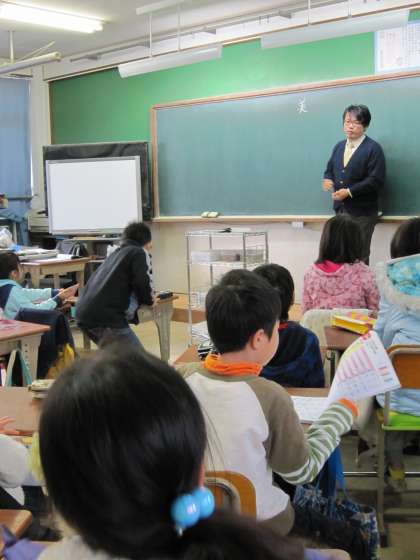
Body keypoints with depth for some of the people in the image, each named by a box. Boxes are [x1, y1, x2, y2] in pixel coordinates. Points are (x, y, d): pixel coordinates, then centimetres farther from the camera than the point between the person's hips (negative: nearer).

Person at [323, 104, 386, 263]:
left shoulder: (373, 148, -10)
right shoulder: (339, 146, 12)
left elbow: (376, 180, -17)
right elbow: (330, 169, 20)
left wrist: (349, 192, -21)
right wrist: (328, 179, -5)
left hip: (362, 212, -6)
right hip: (341, 209, 6)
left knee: (359, 255, 1)